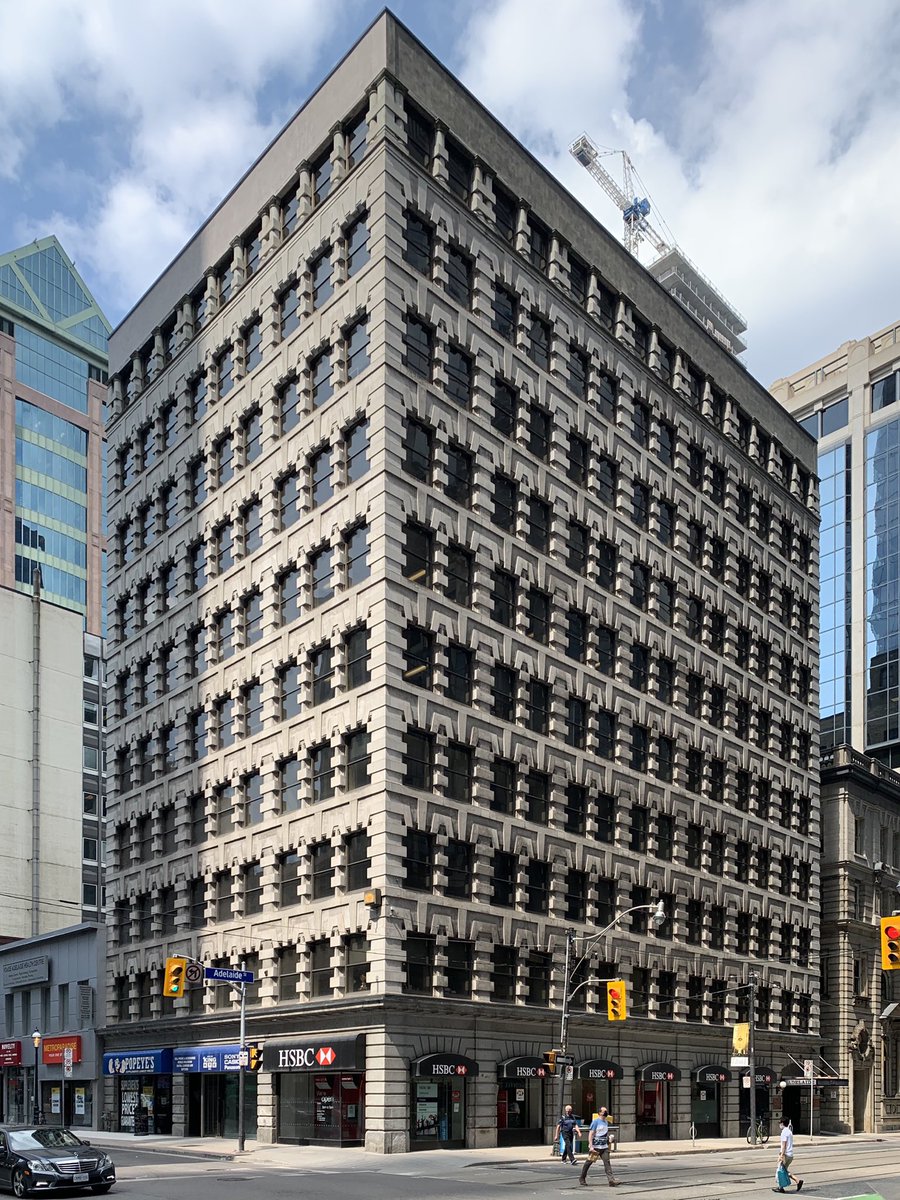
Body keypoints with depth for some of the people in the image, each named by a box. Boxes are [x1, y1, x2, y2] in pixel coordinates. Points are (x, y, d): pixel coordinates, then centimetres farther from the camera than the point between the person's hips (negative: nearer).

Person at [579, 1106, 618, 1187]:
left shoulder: (606, 1122, 13)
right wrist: (591, 1146, -19)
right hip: (595, 1146, -6)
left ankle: (611, 1180, -15)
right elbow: (591, 1134, -12)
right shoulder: (595, 1121, -8)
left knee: (607, 1162, -8)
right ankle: (582, 1179, 18)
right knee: (589, 1162, 3)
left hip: (604, 1147, 6)